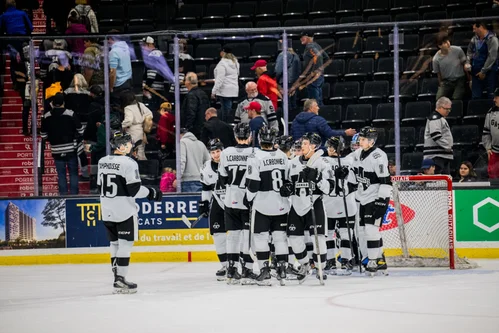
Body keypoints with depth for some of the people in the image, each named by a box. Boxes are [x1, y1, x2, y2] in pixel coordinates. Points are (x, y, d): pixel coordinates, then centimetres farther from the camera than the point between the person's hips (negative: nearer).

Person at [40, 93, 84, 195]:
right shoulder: (71, 114, -11)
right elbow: (80, 131, -6)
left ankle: (63, 195, 7)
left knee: (61, 175, 8)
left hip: (57, 151, 2)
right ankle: (74, 194, 4)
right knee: (73, 173, 7)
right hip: (71, 150, -2)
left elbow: (43, 135, 2)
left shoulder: (46, 117, -3)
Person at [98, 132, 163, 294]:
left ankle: (118, 278, 16)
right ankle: (120, 280, -6)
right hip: (124, 211, -7)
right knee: (125, 244, -3)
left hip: (107, 212, 7)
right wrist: (152, 193, -2)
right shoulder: (128, 163, -15)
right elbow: (134, 189, -17)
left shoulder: (102, 162, 7)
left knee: (114, 244, 13)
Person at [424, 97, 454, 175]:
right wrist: (447, 146, -17)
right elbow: (435, 135, -22)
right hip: (436, 156, -11)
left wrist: (449, 146, 17)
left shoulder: (441, 119, 23)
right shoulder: (435, 118, -12)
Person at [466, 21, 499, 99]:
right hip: (476, 72, 6)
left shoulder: (491, 39, -12)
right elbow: (469, 52, 21)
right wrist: (467, 63, 2)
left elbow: (492, 57, -16)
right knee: (475, 96, 5)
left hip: (489, 72, -6)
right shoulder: (474, 39, 8)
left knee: (491, 96, -4)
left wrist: (483, 71, -15)